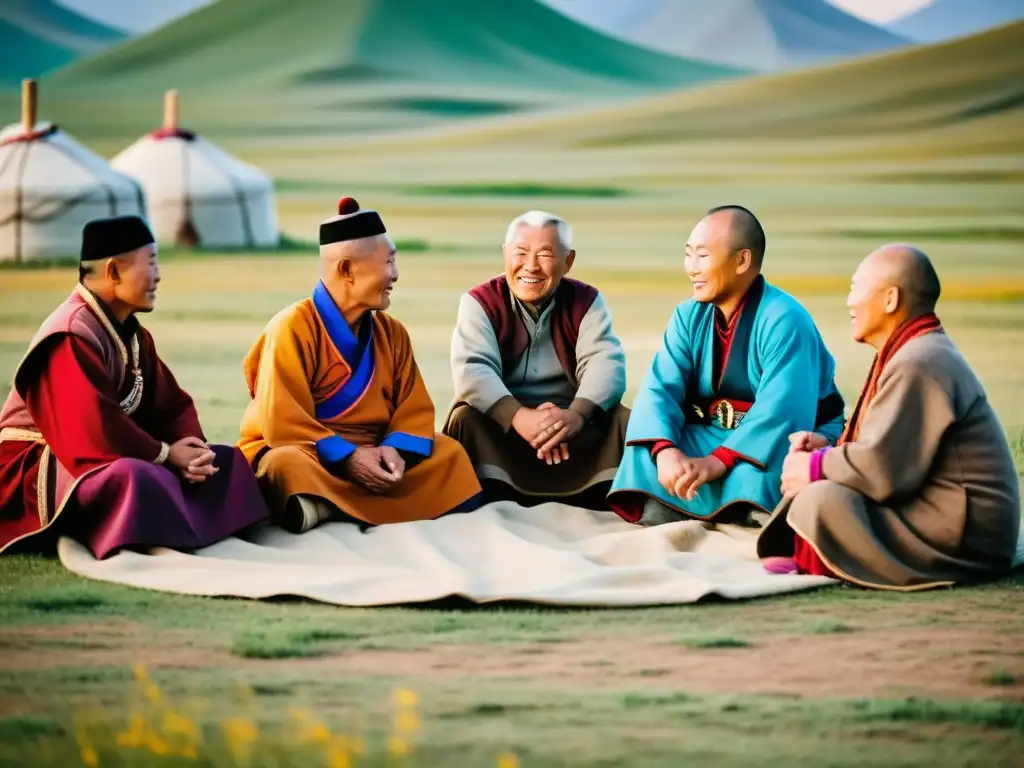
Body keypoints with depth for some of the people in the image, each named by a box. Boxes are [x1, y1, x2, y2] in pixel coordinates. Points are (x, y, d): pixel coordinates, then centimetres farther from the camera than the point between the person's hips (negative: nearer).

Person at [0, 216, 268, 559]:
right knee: (131, 476, -41)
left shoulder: (132, 334, 11)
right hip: (39, 472, -10)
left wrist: (191, 449, -14)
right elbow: (93, 428, -29)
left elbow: (171, 406, 8)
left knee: (224, 460, 1)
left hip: (110, 457, 10)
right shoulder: (72, 335, -21)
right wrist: (165, 454, -20)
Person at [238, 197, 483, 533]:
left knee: (449, 452, -8)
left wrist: (395, 450, -17)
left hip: (371, 456, 7)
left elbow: (415, 409, 4)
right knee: (287, 465, -37)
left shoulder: (392, 333, 8)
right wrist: (346, 458, -25)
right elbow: (282, 423, -19)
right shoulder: (293, 329, -12)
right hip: (306, 454, -6)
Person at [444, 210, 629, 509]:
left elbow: (605, 364, -15)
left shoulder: (586, 301, 1)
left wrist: (577, 414, -36)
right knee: (466, 417, -29)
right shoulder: (481, 302, -5)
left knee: (622, 419, -22)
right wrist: (519, 417, -38)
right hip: (502, 424, -1)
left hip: (573, 426, 1)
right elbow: (472, 371, -20)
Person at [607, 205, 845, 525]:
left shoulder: (784, 319, -20)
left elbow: (780, 413, -30)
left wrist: (717, 462, -39)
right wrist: (665, 450, -31)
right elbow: (660, 389, -10)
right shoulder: (689, 316, 1)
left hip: (791, 441, -6)